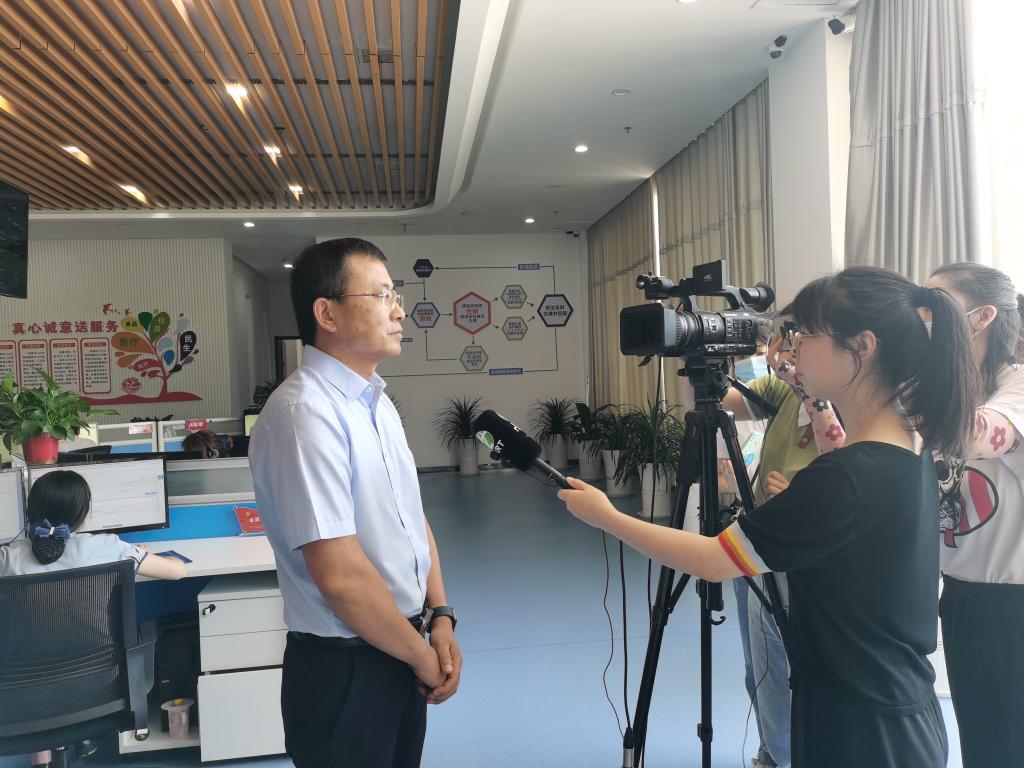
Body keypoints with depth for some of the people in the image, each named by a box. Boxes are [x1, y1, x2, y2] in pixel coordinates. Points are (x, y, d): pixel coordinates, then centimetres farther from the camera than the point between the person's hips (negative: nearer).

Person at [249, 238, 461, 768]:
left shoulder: (376, 402, 6)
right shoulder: (305, 413, -23)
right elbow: (341, 575, -26)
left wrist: (440, 620, 0)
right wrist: (423, 657, -13)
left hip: (400, 654, 8)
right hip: (346, 668, -8)